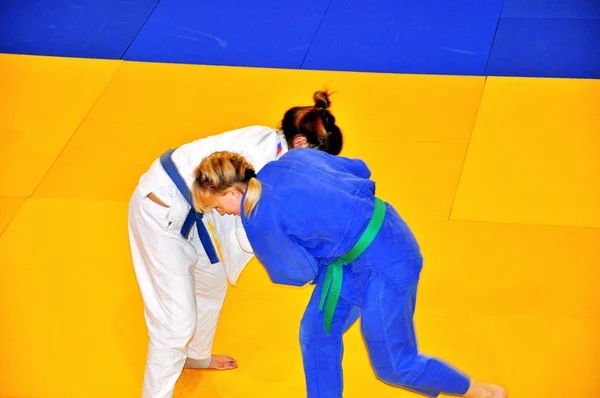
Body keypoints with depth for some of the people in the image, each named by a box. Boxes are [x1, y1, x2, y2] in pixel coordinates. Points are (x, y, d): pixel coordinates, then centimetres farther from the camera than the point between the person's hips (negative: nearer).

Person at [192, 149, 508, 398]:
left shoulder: (260, 221, -24)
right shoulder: (292, 159, -2)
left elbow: (300, 272, -9)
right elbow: (359, 170, 10)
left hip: (384, 268, -9)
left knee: (393, 365, 10)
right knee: (317, 333, 17)